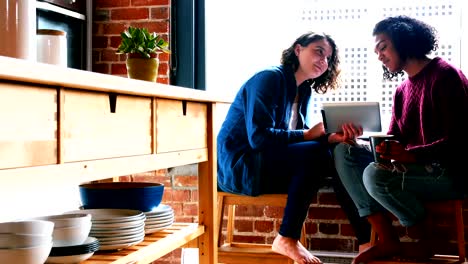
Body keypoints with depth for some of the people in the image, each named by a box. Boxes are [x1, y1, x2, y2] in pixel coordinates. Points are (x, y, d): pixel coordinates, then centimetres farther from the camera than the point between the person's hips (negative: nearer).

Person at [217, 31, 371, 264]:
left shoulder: (303, 89, 12)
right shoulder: (269, 78, -13)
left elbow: (298, 135, 5)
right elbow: (258, 137, -23)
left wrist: (332, 138, -14)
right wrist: (308, 134, -19)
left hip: (270, 163, 8)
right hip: (238, 166, -8)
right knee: (315, 152, -27)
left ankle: (369, 238, -6)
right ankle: (287, 239, -19)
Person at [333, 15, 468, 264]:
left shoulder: (445, 75, -10)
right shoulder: (402, 90, 15)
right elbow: (392, 141, 11)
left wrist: (408, 155, -32)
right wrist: (357, 141, -9)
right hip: (415, 167, 9)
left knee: (375, 175, -31)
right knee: (345, 152, -3)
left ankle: (422, 242, -6)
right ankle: (388, 240, -10)